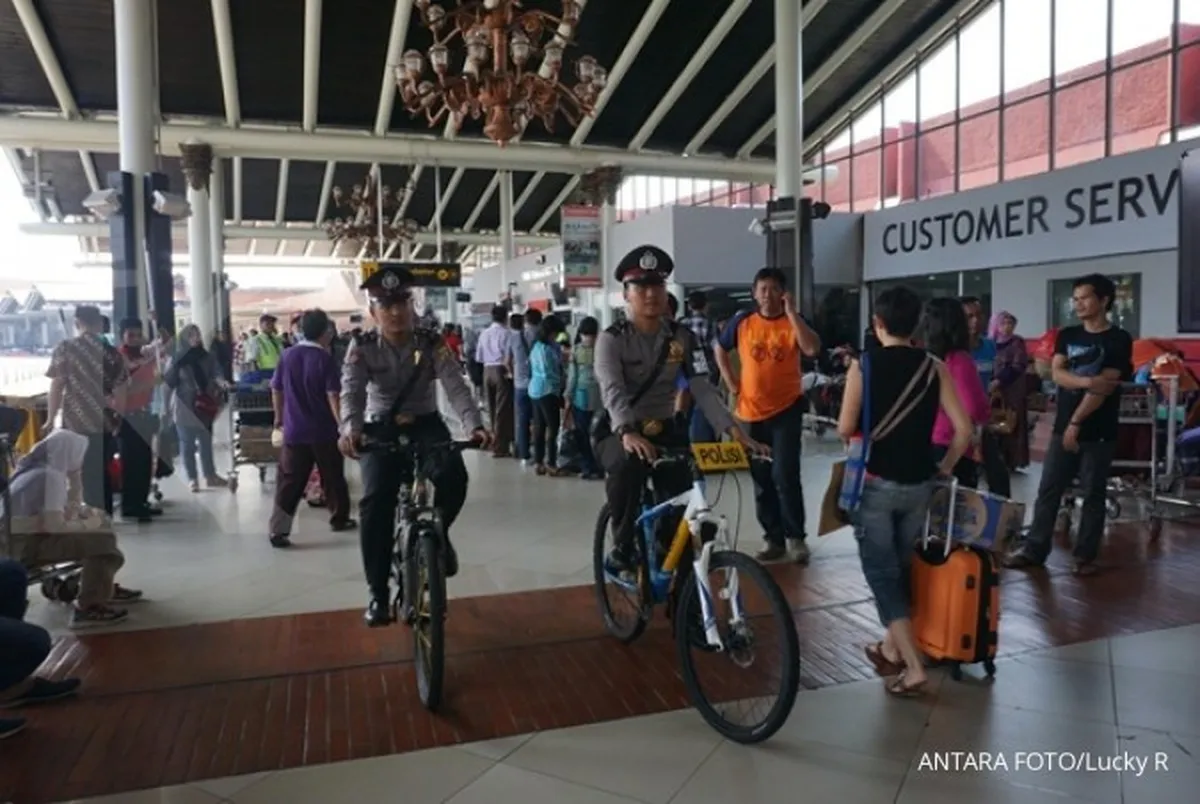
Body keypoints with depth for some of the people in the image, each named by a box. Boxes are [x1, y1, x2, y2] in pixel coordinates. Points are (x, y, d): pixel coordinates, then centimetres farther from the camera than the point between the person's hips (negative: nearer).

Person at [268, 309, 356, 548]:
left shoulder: (287, 355, 3)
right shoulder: (325, 359, -11)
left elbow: (276, 390, 10)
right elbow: (333, 396, -16)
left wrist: (279, 417, 23)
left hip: (294, 430, 3)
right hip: (323, 431, -3)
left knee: (289, 481, 3)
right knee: (333, 477, 14)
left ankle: (278, 530, -3)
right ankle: (339, 518, 27)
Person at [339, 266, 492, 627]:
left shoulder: (432, 344, -10)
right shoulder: (362, 348, -9)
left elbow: (456, 387, -21)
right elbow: (352, 391, -23)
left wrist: (475, 426, -40)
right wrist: (350, 429, -45)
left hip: (426, 424, 0)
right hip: (381, 428, 0)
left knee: (454, 476, -29)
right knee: (375, 501, -18)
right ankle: (379, 592, -2)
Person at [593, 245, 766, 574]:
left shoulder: (682, 337, 1)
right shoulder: (611, 339, -10)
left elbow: (702, 388, -7)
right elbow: (612, 391, -26)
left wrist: (734, 429, -22)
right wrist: (628, 433, -46)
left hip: (664, 430, 4)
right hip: (619, 432, -4)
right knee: (628, 464, -38)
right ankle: (622, 548, -17)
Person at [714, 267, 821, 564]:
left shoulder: (792, 322, -4)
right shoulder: (742, 321, 2)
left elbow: (812, 348, -23)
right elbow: (720, 349, 16)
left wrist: (792, 312, -22)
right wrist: (731, 381, 4)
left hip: (786, 410, -3)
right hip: (751, 412, 3)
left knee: (785, 476, -9)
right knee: (762, 480, 10)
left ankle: (796, 537, 7)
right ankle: (773, 539, 22)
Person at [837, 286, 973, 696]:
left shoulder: (863, 365, -9)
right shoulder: (935, 367, -1)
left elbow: (845, 430, -12)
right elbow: (963, 429, -4)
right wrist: (945, 467, 10)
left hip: (875, 482, -4)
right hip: (918, 483, 4)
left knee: (882, 575, 4)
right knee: (900, 569, 20)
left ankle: (912, 667, -3)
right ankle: (891, 650, 33)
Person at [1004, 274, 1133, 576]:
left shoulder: (1119, 340, -4)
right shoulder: (1067, 335, 10)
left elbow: (1104, 388, -11)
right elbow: (1057, 374, -3)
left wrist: (1076, 422, -14)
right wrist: (1087, 381, -22)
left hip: (1098, 432, -4)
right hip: (1063, 427, 4)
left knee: (1093, 494, 5)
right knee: (1048, 490, 4)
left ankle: (1085, 555, 14)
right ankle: (1034, 549, 10)